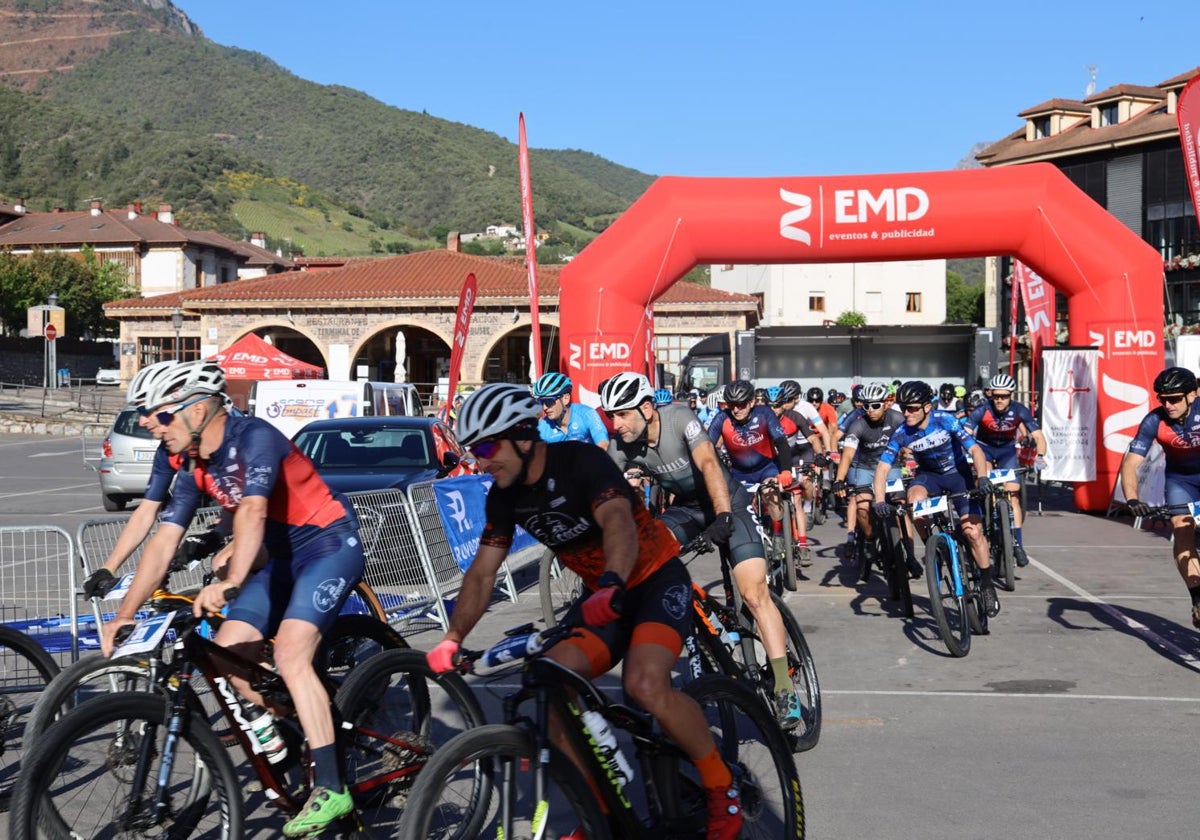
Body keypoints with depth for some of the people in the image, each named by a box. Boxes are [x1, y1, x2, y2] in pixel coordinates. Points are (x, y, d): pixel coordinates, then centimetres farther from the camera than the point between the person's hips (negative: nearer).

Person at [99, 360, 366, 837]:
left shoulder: (254, 436, -20)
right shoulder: (195, 468, 3)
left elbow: (253, 512, -35)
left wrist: (231, 583, -48)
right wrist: (123, 615, -7)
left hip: (330, 545, -8)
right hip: (282, 557, 8)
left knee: (289, 655, -23)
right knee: (228, 652, -4)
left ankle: (331, 788, -20)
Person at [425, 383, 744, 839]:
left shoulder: (581, 461, -23)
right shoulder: (504, 497, -3)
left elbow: (619, 523, -39)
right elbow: (482, 572, -1)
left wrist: (611, 587, -58)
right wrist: (452, 639, -13)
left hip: (656, 578, -7)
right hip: (601, 597, 7)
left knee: (646, 685, -30)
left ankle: (722, 790, -7)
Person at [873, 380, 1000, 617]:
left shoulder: (945, 420, -24)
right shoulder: (901, 434, -18)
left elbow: (975, 449, -27)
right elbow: (883, 466, -18)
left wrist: (982, 477, -43)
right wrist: (879, 500, -32)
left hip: (958, 474, -2)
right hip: (929, 475, 2)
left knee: (972, 531, -14)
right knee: (915, 499, -34)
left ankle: (987, 584, 5)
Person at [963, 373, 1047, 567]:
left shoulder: (1019, 411, -21)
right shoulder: (982, 410, -26)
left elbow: (1038, 436, -22)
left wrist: (1040, 456, -40)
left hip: (1007, 450, 1)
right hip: (984, 447, -1)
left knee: (1013, 495, -9)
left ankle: (1017, 544, -5)